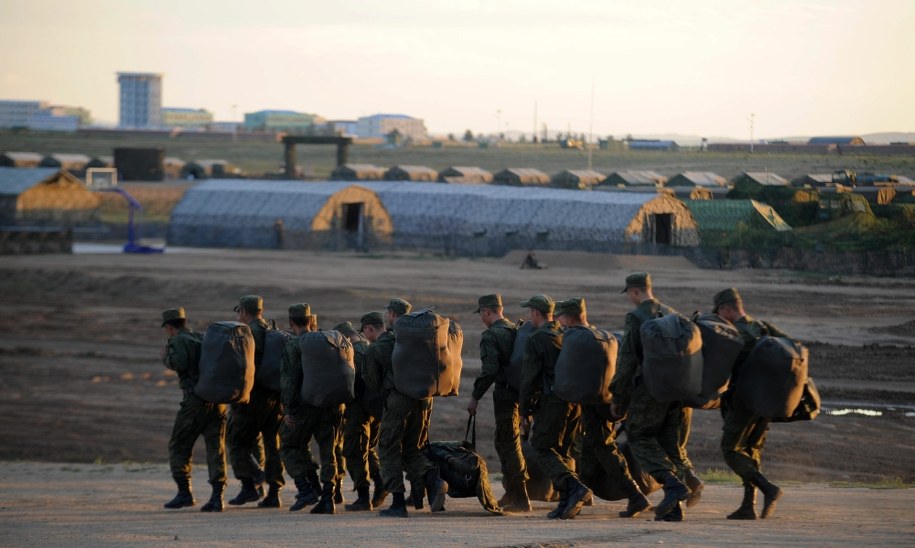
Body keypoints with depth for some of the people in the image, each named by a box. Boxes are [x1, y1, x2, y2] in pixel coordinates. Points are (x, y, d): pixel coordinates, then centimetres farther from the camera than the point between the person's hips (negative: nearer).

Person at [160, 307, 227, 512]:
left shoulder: (178, 341, -2)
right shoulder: (204, 338, 18)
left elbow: (179, 363, -18)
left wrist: (165, 357, 0)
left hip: (196, 398, -6)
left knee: (178, 445, 7)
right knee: (216, 447, 4)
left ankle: (184, 493, 2)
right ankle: (217, 496, -5)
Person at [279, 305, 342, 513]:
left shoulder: (293, 346, -6)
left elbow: (289, 379, -12)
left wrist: (289, 408, -10)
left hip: (306, 403, -5)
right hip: (331, 404, 5)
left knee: (290, 445, 9)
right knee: (328, 451, 9)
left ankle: (306, 489, -4)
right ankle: (328, 498, 5)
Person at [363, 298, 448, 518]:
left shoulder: (380, 345, 1)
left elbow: (371, 381, 6)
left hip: (398, 398, -5)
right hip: (424, 398, 5)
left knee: (389, 450, 5)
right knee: (412, 450, 15)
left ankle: (398, 502, -1)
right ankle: (434, 480, -12)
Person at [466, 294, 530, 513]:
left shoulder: (491, 335, -11)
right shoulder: (516, 331, 12)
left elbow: (489, 369, -19)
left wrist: (475, 397, -12)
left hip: (505, 394, -8)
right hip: (523, 393, 8)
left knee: (508, 444, -4)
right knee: (506, 442, 18)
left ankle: (520, 499, -6)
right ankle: (512, 493, 24)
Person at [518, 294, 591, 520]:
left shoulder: (536, 340, -7)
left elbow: (529, 377, -8)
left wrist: (524, 410, -3)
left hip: (552, 402, -7)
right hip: (575, 400, 7)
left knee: (543, 450, -1)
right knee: (563, 451, 14)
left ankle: (574, 487, -21)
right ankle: (567, 503, 7)